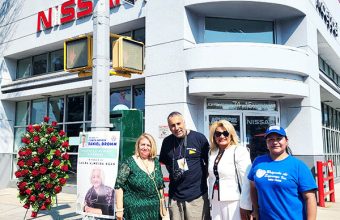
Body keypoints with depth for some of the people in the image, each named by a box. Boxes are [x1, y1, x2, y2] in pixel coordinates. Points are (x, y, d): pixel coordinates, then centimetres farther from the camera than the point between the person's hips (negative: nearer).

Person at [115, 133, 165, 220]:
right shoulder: (129, 163, -9)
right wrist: (119, 209, -15)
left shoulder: (156, 162, 6)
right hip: (134, 211, -4)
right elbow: (119, 186, -11)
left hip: (154, 210, 5)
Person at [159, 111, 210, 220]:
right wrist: (173, 173, 10)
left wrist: (203, 176, 1)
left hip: (197, 195, -3)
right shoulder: (167, 141, 5)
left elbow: (209, 162, 3)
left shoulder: (199, 138, -6)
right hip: (175, 196, 4)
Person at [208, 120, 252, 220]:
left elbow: (246, 181, -14)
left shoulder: (240, 151, -11)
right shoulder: (212, 153, 8)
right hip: (216, 203, 6)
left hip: (234, 203, -5)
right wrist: (211, 199, 16)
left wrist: (245, 206, -14)